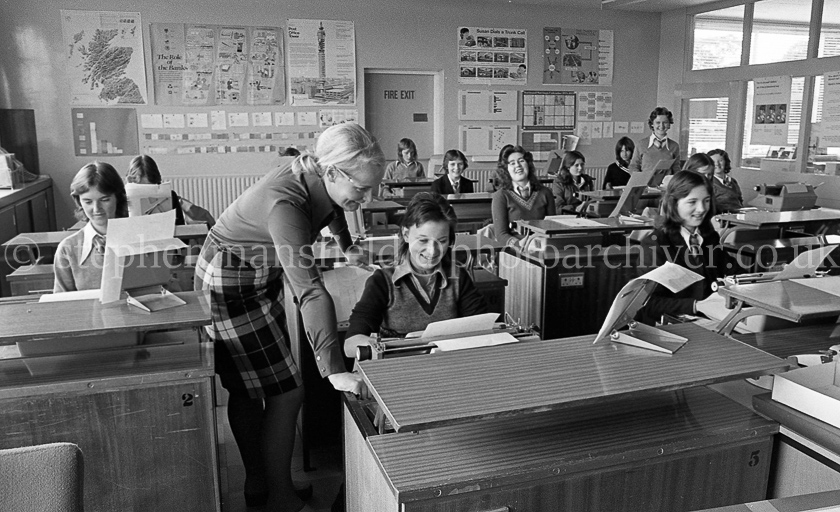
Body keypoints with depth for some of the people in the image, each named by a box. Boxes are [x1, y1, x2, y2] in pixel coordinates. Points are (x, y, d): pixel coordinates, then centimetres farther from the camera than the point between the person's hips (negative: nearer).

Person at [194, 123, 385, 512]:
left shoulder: (319, 180, -11)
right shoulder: (285, 203, -36)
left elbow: (331, 208, 16)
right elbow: (310, 291, -43)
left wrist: (349, 247, 32)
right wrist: (334, 370, -45)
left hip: (260, 281, 9)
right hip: (229, 286, -8)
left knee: (248, 388, 16)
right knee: (284, 392, -6)